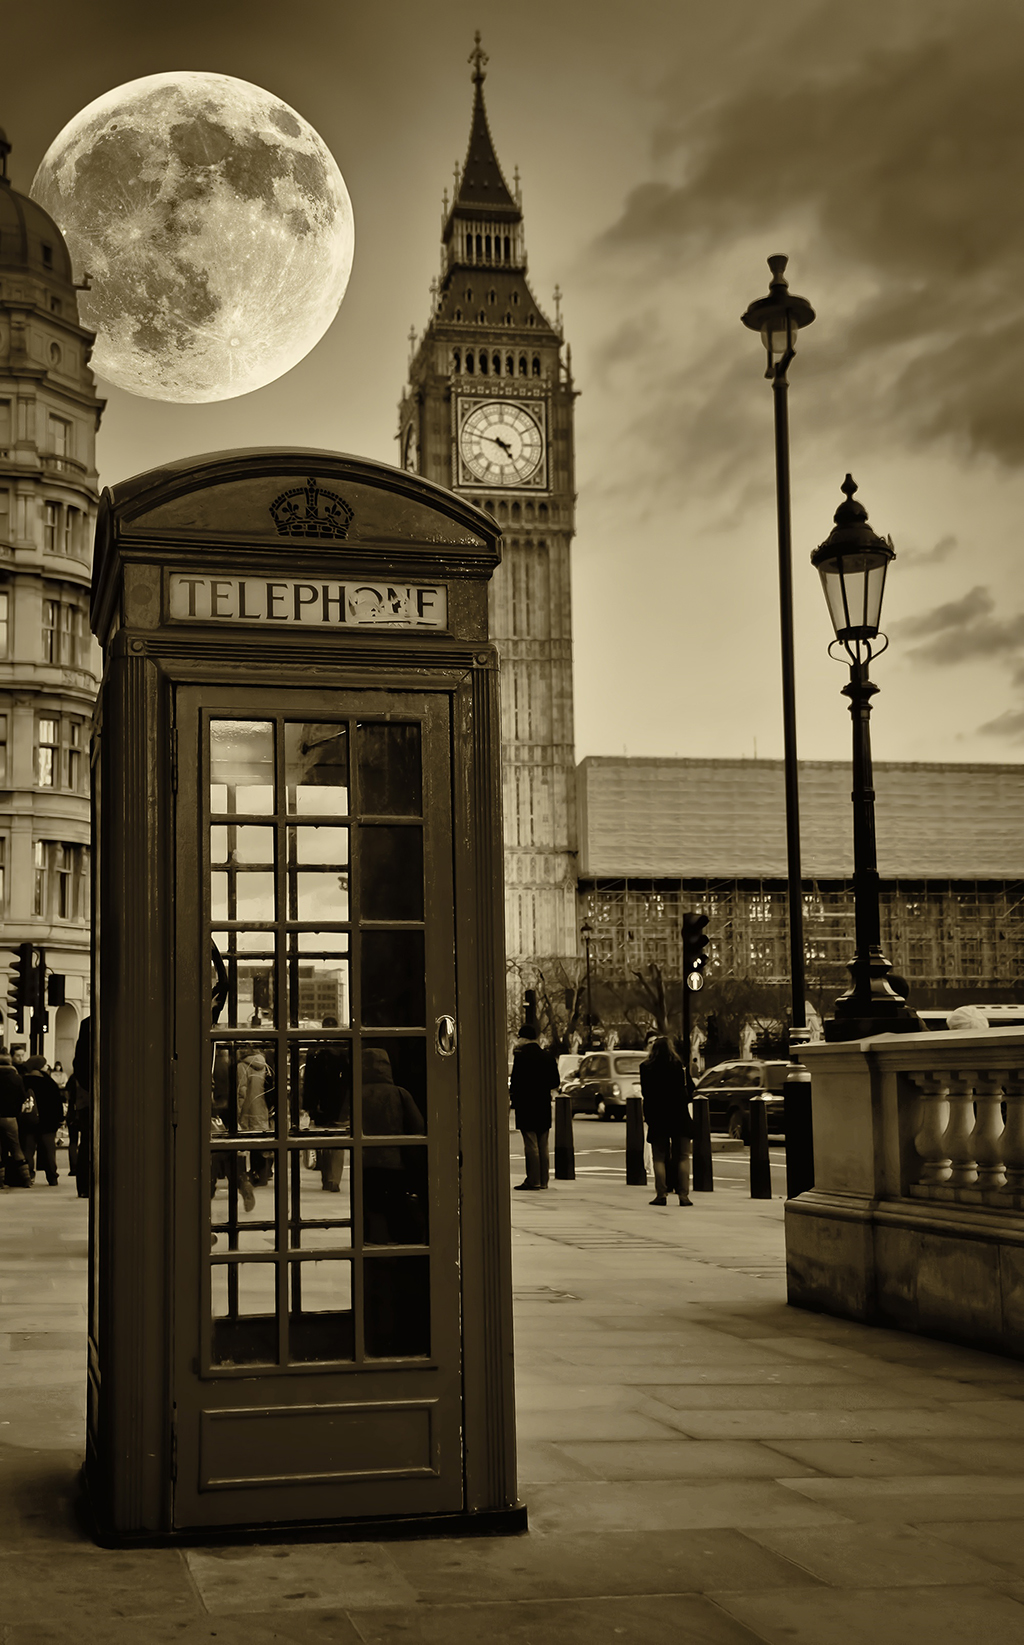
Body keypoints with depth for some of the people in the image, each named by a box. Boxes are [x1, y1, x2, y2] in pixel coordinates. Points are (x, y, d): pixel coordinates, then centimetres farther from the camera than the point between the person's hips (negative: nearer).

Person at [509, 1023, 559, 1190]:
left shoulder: (520, 1056, -12)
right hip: (543, 1105, 6)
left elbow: (516, 1081, -16)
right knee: (542, 1145, 11)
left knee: (531, 1144, -4)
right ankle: (543, 1180, 13)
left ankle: (533, 1180, -4)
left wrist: (511, 1092, 2)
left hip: (526, 1104, -6)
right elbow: (555, 1082, 9)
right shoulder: (547, 1055, 7)